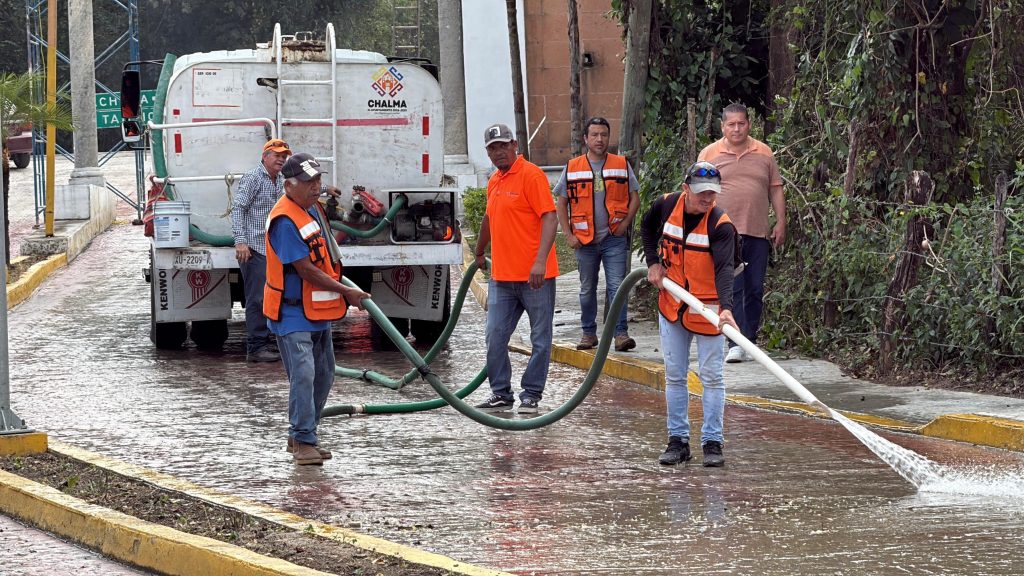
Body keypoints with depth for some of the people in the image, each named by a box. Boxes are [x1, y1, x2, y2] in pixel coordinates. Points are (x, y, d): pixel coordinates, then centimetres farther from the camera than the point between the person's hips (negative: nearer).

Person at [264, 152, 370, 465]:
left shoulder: (313, 209, 10)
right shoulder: (284, 220, -22)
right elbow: (305, 270, -23)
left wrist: (340, 288, 14)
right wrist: (347, 292, -19)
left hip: (318, 311, 10)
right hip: (293, 313, -10)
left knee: (323, 376, 13)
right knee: (303, 374, -16)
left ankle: (302, 436, 22)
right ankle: (303, 442, -12)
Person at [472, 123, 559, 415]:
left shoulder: (531, 175, -9)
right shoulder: (494, 182, 15)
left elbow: (550, 218, -17)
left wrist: (540, 261, -25)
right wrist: (479, 253, 43)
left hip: (534, 277, -7)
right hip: (502, 277, 7)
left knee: (540, 339, 1)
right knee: (495, 338, 6)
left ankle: (531, 396, 8)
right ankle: (501, 394, 14)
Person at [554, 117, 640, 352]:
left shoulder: (622, 165, 4)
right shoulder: (572, 168, 5)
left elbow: (634, 197, 7)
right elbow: (561, 204, 8)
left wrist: (625, 224, -6)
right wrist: (568, 235, 0)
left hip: (614, 238, -1)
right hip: (584, 240, 1)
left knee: (616, 286, -8)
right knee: (587, 289, 10)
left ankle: (621, 333, -6)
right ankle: (589, 333, 19)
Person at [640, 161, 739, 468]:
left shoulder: (720, 225, -20)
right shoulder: (667, 205, -7)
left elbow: (724, 269, -31)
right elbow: (647, 228, 16)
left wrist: (726, 308, -45)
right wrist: (653, 263, 4)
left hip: (708, 309, -4)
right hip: (671, 304, 4)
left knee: (711, 377, 0)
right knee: (674, 375, 9)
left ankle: (713, 442, 7)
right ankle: (678, 440, 17)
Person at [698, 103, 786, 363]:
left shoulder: (764, 153, 10)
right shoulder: (709, 154, 4)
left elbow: (776, 189, 15)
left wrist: (780, 223, 8)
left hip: (758, 233, 3)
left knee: (755, 290, 6)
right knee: (731, 289, -10)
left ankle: (750, 342, 14)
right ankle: (736, 344, -15)